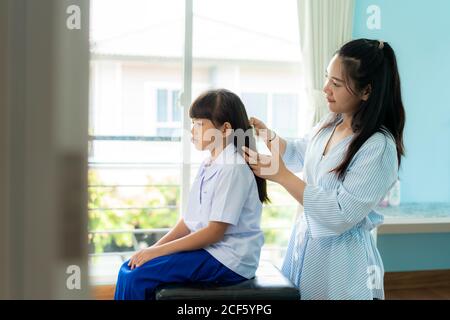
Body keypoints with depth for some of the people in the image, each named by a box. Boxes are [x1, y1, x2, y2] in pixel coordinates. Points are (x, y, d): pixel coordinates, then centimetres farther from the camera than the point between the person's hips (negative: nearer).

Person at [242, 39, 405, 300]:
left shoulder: (379, 148, -24)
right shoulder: (331, 123, 0)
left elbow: (341, 215, -26)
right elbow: (297, 155, 19)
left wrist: (281, 176, -27)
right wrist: (267, 134, 1)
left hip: (340, 257, -7)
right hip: (305, 240, 7)